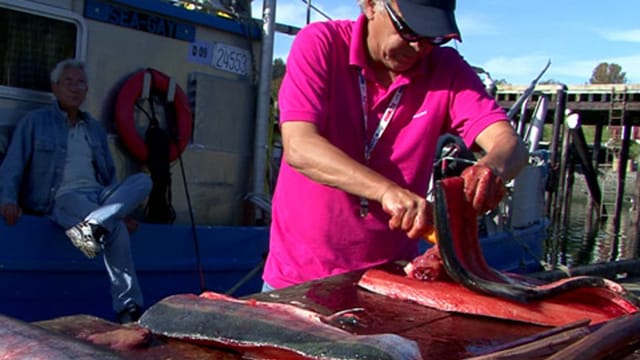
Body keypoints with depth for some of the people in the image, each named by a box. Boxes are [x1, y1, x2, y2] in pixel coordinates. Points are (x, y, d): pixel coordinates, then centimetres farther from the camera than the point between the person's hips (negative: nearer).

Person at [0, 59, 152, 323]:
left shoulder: (95, 128, 23)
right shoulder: (35, 122, 9)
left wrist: (122, 210, 10)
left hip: (98, 197, 5)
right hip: (61, 199, -5)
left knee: (143, 180, -26)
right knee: (115, 226, -34)